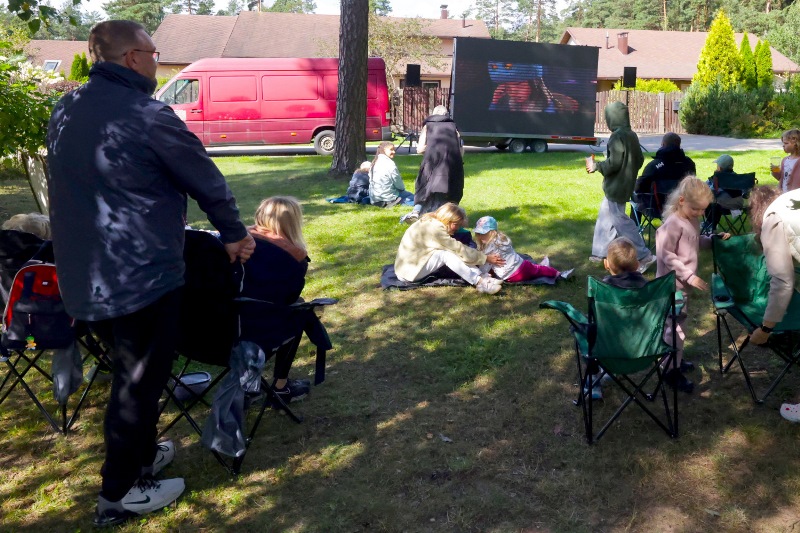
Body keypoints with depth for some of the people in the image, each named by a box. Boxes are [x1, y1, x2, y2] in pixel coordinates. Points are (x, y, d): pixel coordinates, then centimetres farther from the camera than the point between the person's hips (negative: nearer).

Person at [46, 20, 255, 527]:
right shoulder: (148, 116, -16)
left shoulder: (65, 110, 9)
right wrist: (235, 233, 6)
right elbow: (207, 180, -9)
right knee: (141, 379, 6)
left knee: (130, 368, 24)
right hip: (141, 276, -8)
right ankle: (119, 493, 19)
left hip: (85, 274, 8)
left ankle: (139, 454, 40)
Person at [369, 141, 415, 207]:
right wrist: (402, 188, 14)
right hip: (388, 197, -8)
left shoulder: (374, 163, 9)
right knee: (412, 197, 4)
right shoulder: (389, 163, -15)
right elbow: (398, 182, -8)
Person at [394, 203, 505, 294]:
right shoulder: (434, 229, -22)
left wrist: (482, 255, -4)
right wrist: (485, 258, -16)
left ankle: (483, 277, -17)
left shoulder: (433, 223, 6)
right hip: (408, 271, -9)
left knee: (455, 254, -6)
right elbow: (459, 249, -21)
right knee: (446, 254, -25)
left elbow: (457, 248, 5)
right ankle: (479, 283, -27)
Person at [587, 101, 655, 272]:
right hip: (625, 184, 10)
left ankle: (644, 256, -4)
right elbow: (639, 160, 13)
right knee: (605, 216, 19)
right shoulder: (632, 135, 8)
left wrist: (595, 166, -8)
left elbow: (614, 163, -22)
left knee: (620, 221, -5)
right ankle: (600, 252, 28)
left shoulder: (617, 136, -19)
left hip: (616, 187, -10)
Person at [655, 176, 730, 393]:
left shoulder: (693, 220, 5)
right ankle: (673, 372, 10)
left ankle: (675, 359, 39)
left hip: (684, 283, 9)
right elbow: (666, 255, -25)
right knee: (676, 326, -1)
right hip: (673, 284, -9)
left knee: (678, 324, 22)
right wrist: (690, 276, -25)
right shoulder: (673, 224, -23)